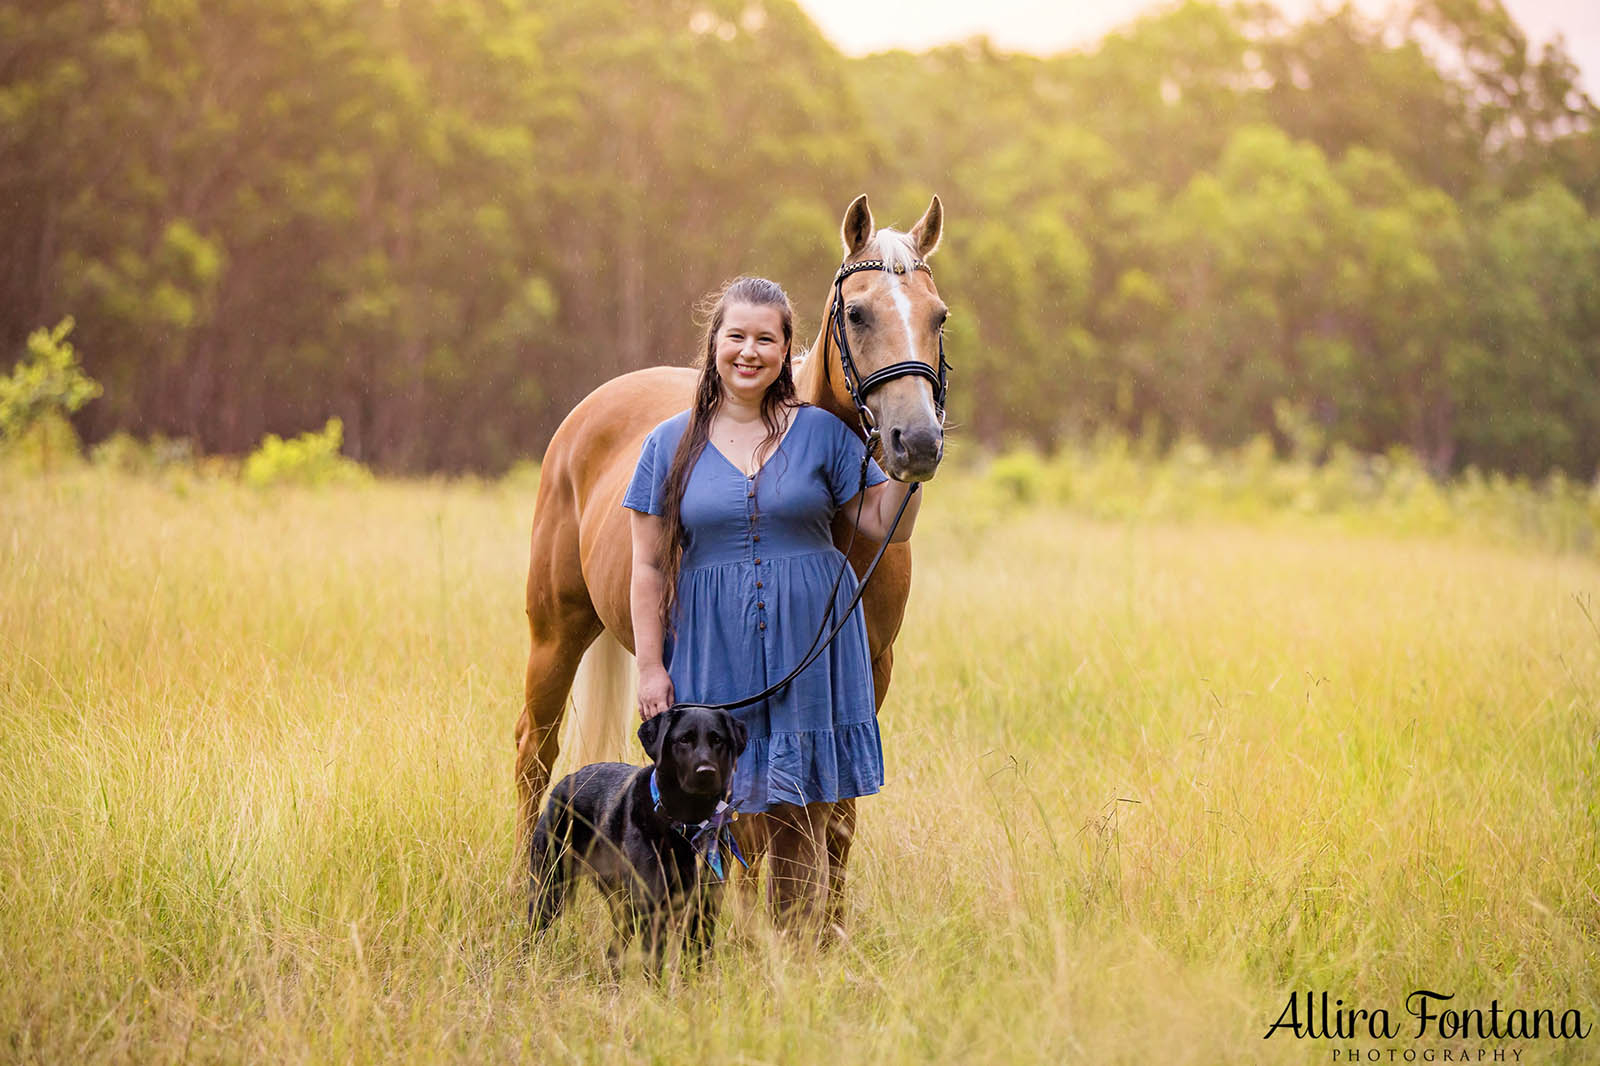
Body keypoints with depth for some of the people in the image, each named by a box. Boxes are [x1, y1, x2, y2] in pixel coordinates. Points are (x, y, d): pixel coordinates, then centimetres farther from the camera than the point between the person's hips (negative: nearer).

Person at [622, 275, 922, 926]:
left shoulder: (823, 434, 4)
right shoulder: (671, 445, 4)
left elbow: (888, 526, 5)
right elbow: (650, 567, 4)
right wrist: (650, 665, -2)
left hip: (808, 653, 0)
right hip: (711, 653, 0)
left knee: (800, 829, 5)